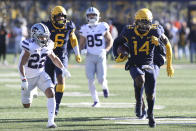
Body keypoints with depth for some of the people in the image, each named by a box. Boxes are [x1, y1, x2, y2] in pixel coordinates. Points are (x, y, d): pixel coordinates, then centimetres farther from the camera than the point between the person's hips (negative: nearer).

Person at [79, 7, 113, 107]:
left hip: (101, 56, -1)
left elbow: (110, 40, 8)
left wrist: (105, 50, -6)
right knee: (90, 80, -8)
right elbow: (81, 44, 13)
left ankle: (104, 86, 29)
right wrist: (82, 50, -8)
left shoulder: (103, 27, -3)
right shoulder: (84, 29, 1)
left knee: (101, 79, -8)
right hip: (90, 57, 1)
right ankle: (96, 101, 4)